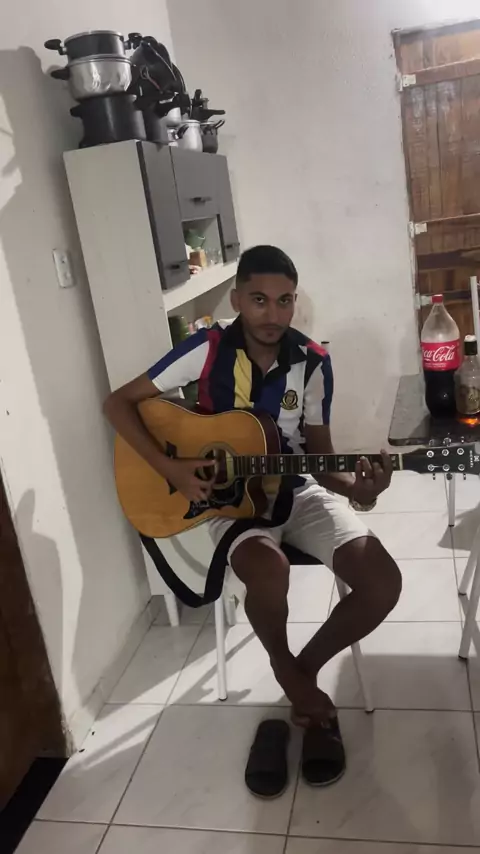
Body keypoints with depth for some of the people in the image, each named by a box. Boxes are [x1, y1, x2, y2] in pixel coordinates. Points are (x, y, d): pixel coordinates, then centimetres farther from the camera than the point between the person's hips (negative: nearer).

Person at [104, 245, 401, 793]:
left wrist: (355, 488, -23)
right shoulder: (208, 349, -12)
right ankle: (286, 669, 0)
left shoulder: (312, 363, -5)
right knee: (269, 576, -36)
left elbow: (319, 453, 0)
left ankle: (308, 666, 11)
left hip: (300, 492, 3)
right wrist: (170, 469, -19)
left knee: (383, 584, -17)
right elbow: (119, 402, -8)